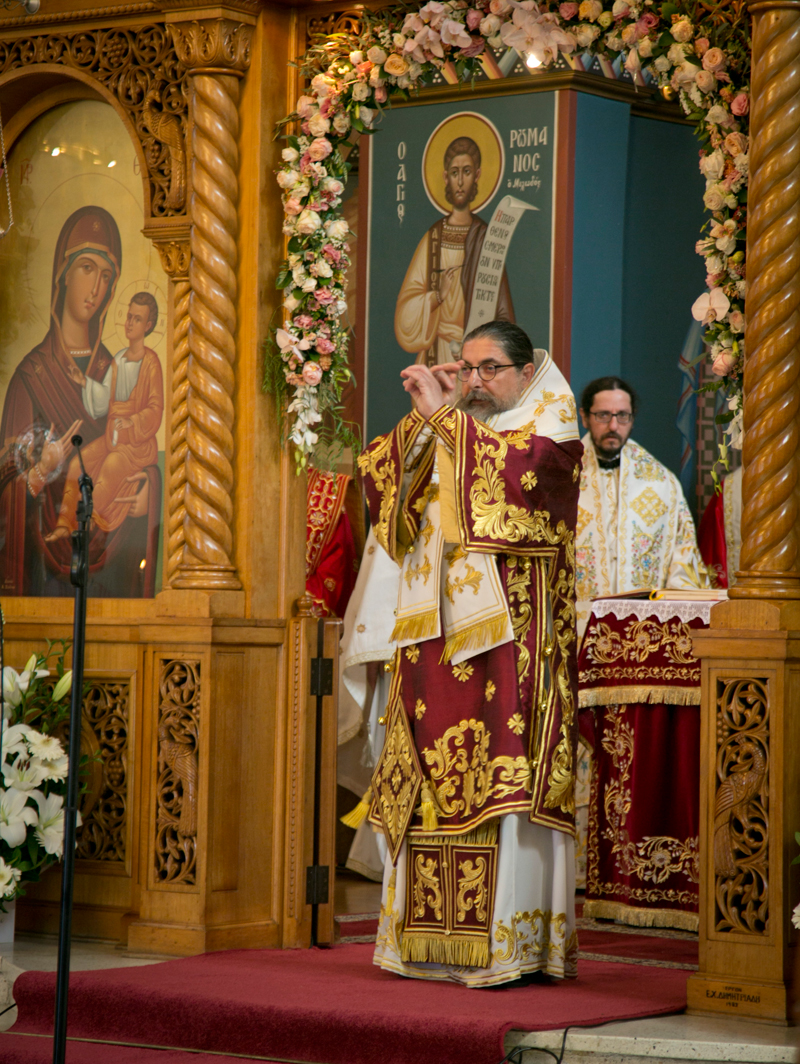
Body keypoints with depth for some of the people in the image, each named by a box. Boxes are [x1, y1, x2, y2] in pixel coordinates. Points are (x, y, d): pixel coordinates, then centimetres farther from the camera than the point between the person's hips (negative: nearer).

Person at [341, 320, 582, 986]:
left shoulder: (551, 431, 4)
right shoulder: (445, 433, 21)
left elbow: (514, 468, -17)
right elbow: (380, 471, 8)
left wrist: (441, 415, -13)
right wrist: (427, 411, -2)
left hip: (508, 627, -6)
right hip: (436, 628, 6)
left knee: (502, 778, -11)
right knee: (434, 783, 3)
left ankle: (508, 942, -11)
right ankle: (432, 938, 5)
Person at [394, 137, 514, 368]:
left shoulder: (484, 238, 3)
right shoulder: (432, 239, 8)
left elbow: (503, 314, 1)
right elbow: (406, 311, 5)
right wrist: (437, 295, -10)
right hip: (436, 358, 1)